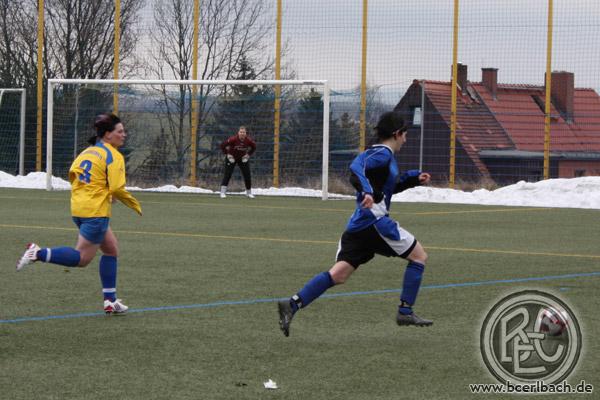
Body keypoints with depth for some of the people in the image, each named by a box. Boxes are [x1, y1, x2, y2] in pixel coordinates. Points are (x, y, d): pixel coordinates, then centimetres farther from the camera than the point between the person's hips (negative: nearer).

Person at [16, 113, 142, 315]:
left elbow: (73, 173, 12)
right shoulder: (114, 156, -10)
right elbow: (117, 189, -17)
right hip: (96, 212, -9)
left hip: (79, 207, 9)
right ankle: (39, 254, -14)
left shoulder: (88, 151, 13)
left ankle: (110, 301, 18)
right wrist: (135, 205, -2)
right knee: (82, 258, -3)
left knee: (111, 249, 19)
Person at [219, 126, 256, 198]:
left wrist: (248, 154, -4)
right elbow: (223, 145, -16)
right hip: (231, 158, -3)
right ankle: (223, 192, -9)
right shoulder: (233, 139, -27)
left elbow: (254, 147, 5)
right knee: (227, 174, -12)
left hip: (243, 159, 3)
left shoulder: (249, 141, -17)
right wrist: (227, 154, -14)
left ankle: (249, 193, 17)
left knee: (247, 175, 1)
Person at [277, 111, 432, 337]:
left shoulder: (377, 153, 24)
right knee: (419, 256, 7)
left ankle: (292, 304, -16)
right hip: (375, 222, -9)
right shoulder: (383, 155, -6)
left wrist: (414, 178, 30)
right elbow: (356, 169, -23)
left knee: (338, 274, -1)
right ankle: (405, 312, 5)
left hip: (358, 225, 9)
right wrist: (366, 192, -38)